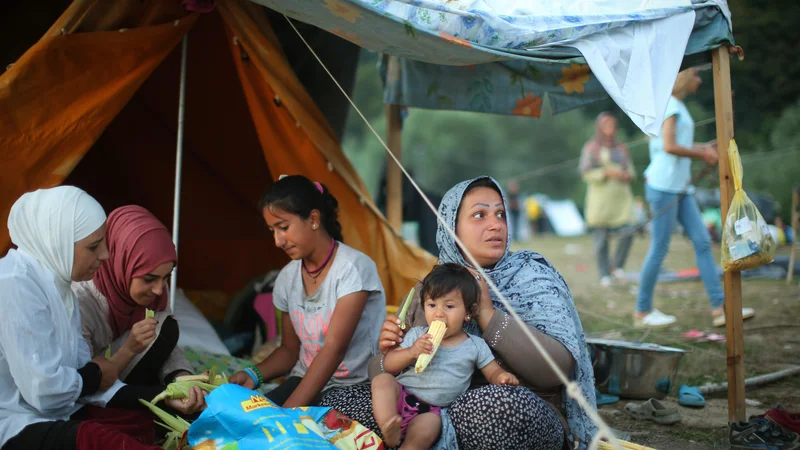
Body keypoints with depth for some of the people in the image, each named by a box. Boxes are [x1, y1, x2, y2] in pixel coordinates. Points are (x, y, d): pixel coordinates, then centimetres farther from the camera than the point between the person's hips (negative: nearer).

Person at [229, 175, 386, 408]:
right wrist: (254, 374, -5)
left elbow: (334, 348, -21)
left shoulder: (353, 267, -14)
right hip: (306, 380, 6)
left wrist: (288, 410, -28)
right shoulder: (288, 278, 6)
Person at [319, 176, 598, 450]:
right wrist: (389, 354, -11)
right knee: (337, 403, -14)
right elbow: (383, 374, 12)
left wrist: (487, 314, -19)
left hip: (520, 418, -2)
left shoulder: (532, 278, -2)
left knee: (500, 403, -38)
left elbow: (557, 369, -17)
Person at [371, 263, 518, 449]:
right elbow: (388, 365, 7)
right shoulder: (417, 335, 9)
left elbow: (493, 372, 11)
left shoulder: (475, 346, 8)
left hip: (430, 410, -2)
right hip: (402, 394, 2)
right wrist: (411, 352, -13)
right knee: (382, 380, -27)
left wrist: (503, 377, -14)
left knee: (430, 424, -36)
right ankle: (389, 426, -45)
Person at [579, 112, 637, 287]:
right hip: (600, 196, -3)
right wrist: (607, 172, -16)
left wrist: (628, 176, -4)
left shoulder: (621, 148, 15)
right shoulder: (591, 148, 2)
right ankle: (604, 275, 6)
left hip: (620, 196, 4)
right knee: (601, 237, -3)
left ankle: (617, 265, 7)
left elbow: (631, 171, 19)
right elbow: (586, 172, -5)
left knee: (628, 231, -12)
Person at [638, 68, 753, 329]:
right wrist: (702, 155, -9)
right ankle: (642, 312, 5)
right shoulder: (670, 105, -10)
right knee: (659, 249, -5)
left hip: (680, 187, 10)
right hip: (663, 185, -10)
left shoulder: (677, 106, 20)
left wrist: (704, 148, 12)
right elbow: (669, 146, -20)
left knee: (702, 241, 4)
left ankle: (719, 307, 3)